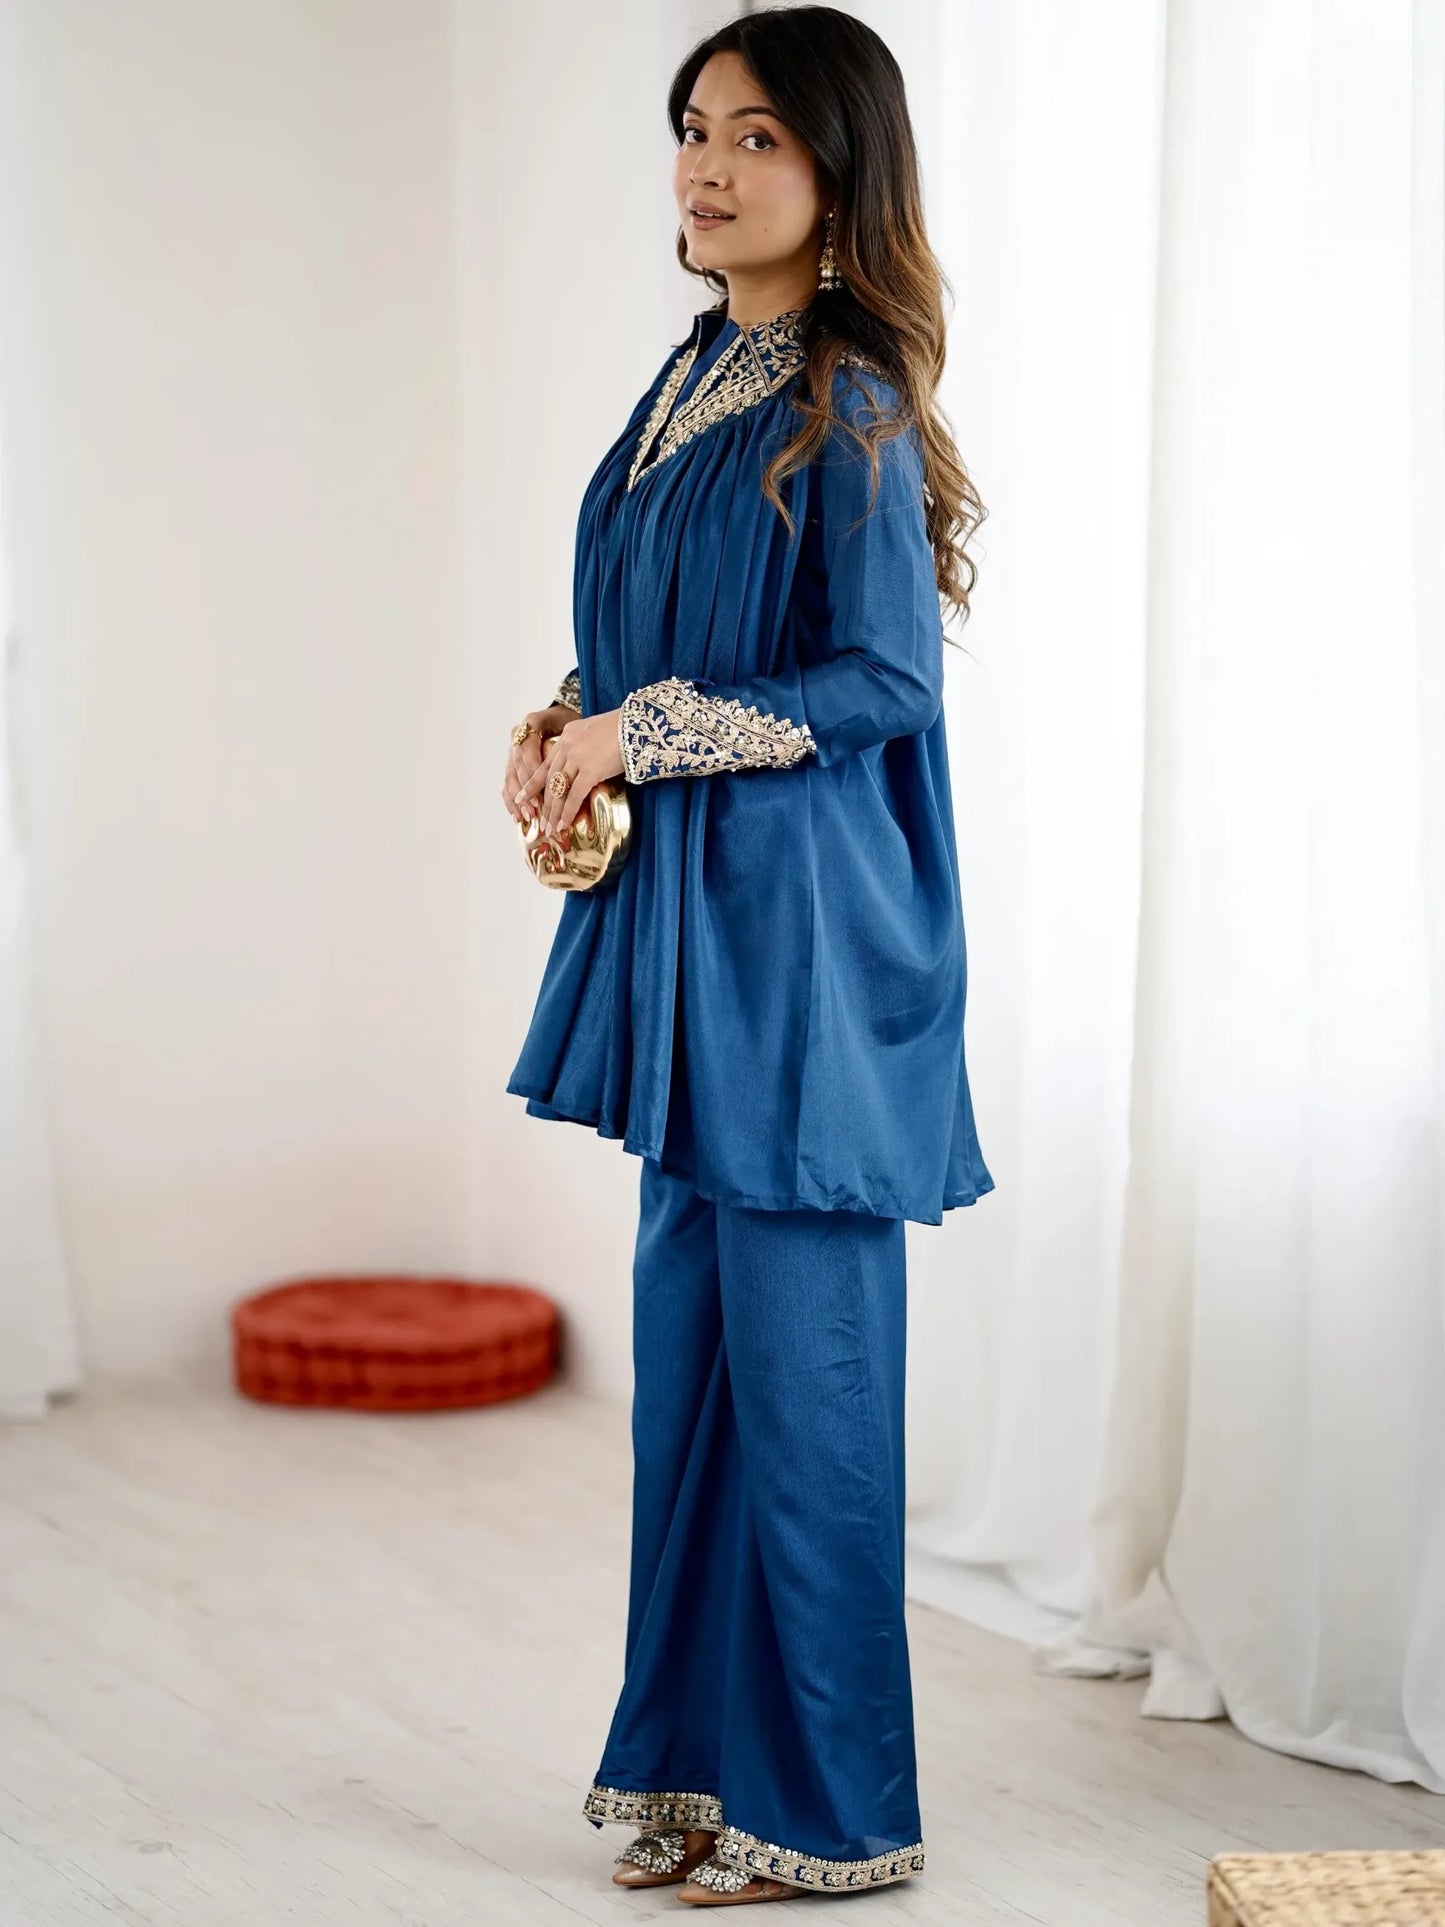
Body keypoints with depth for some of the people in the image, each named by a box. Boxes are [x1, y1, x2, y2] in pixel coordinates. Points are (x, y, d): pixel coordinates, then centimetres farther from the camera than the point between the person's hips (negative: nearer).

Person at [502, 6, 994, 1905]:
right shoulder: (699, 378, 13)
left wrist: (644, 733, -16)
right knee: (690, 1338, 13)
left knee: (800, 1356, -2)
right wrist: (571, 722, 3)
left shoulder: (848, 405, -12)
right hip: (689, 924, 9)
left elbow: (885, 681, -15)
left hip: (804, 931, -9)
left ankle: (828, 1810, 10)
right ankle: (707, 1761, 24)